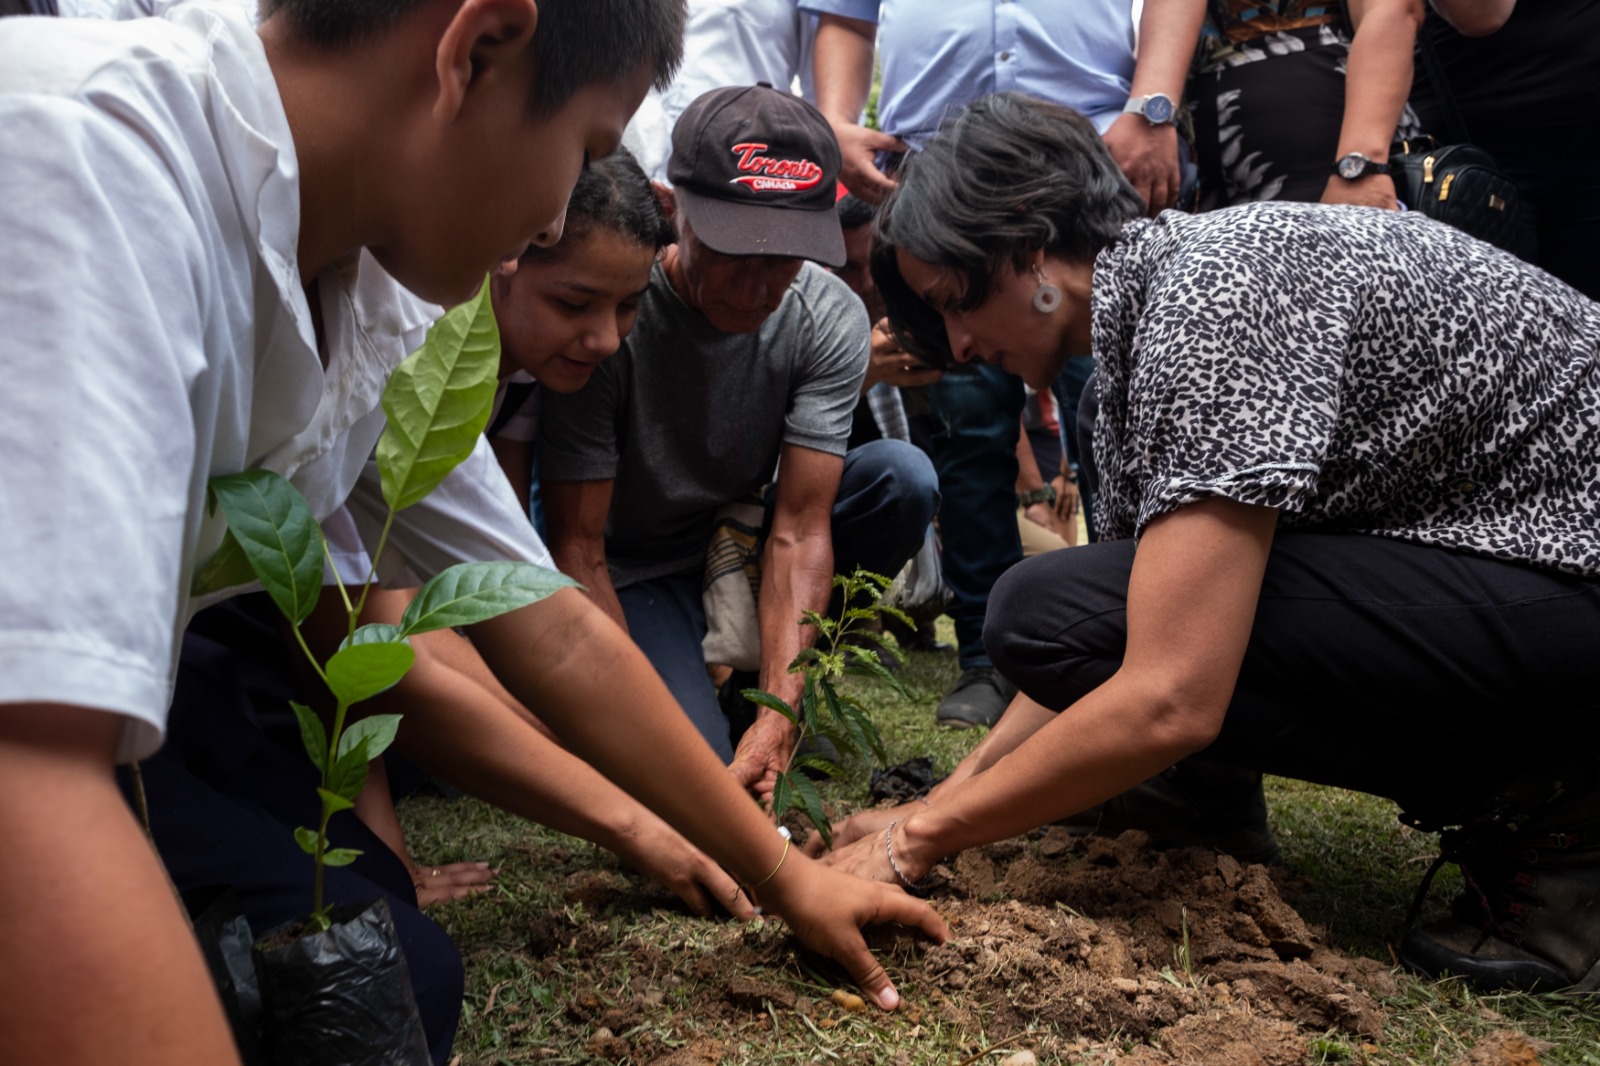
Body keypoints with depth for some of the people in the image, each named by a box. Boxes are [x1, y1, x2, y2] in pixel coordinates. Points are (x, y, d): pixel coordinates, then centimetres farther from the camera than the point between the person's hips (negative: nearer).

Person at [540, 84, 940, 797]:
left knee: (903, 478, -23)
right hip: (632, 576, -3)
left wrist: (776, 716, -34)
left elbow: (799, 531, -22)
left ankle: (762, 682, -4)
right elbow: (578, 550, -22)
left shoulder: (830, 318, -18)